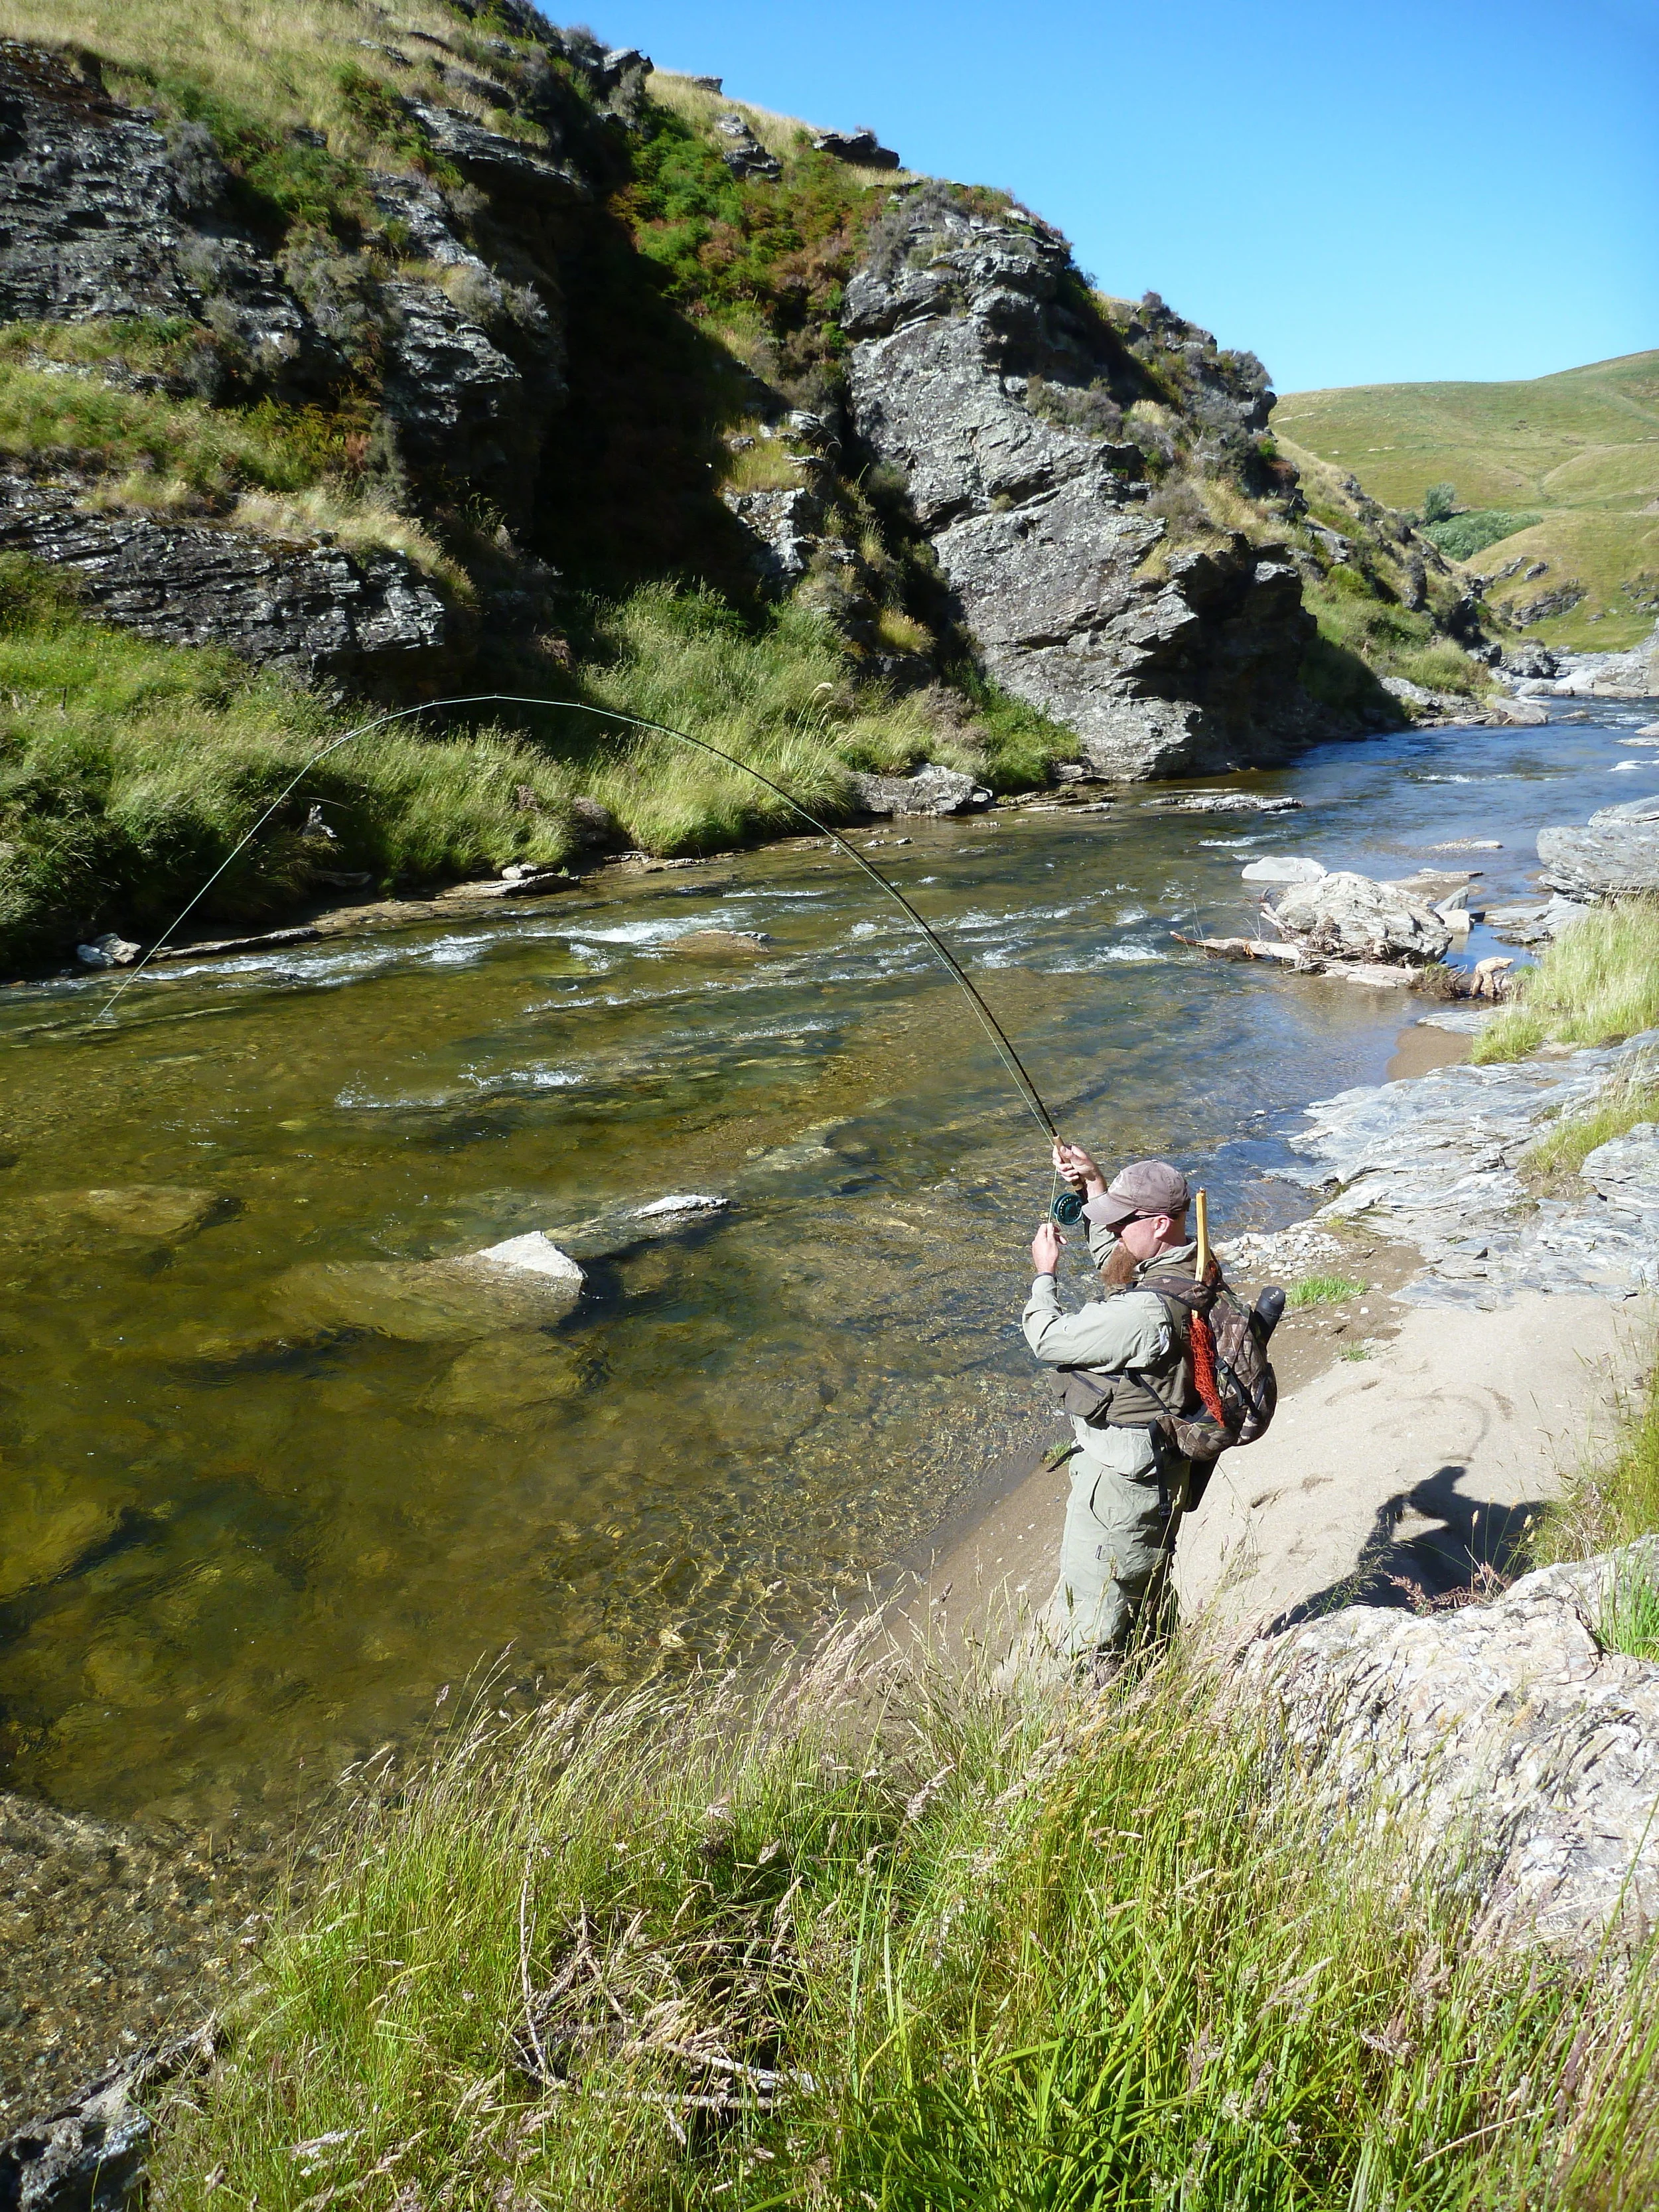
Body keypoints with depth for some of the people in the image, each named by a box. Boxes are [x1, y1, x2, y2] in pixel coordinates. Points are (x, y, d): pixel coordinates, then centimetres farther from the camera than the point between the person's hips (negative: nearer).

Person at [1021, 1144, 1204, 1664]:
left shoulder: (1147, 1310, -33)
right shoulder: (1190, 1270, -3)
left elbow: (1050, 1339, -23)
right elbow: (1113, 1255, 17)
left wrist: (1044, 1272, -6)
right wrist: (1094, 1186, 7)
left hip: (1123, 1478, -10)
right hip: (1164, 1467, 10)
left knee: (1091, 1617, 5)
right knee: (1146, 1591, 28)